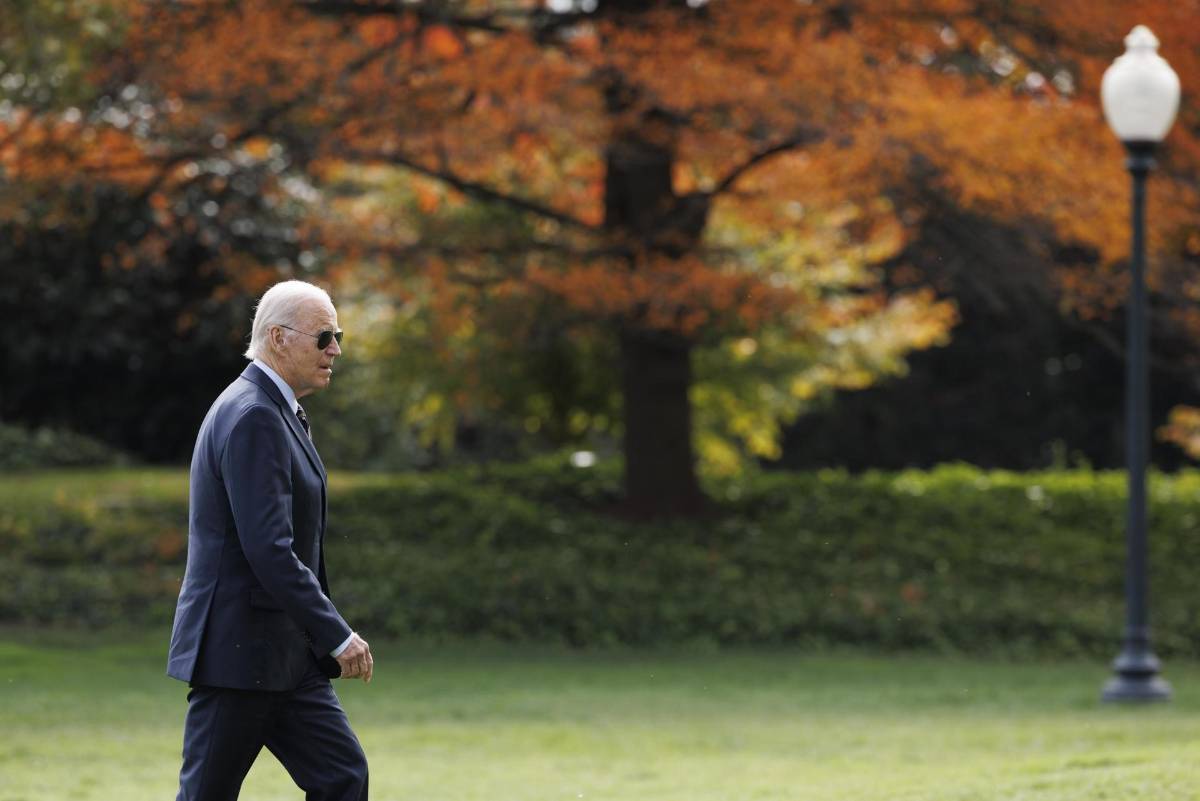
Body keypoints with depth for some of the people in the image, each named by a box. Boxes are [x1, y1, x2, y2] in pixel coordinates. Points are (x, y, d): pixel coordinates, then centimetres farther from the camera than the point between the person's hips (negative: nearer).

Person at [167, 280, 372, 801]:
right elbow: (268, 550, -25)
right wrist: (337, 637, -22)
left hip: (285, 656, 10)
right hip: (238, 652, -10)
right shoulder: (253, 416, -17)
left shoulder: (272, 411, 16)